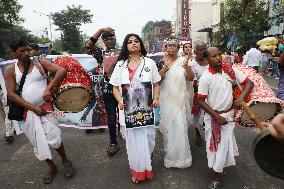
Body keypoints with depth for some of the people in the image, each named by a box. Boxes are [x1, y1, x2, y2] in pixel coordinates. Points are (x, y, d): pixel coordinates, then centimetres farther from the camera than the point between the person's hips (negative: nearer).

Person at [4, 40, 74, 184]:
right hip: (27, 112, 2)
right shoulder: (10, 71, 0)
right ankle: (52, 167, 31)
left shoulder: (39, 63, -3)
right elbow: (11, 94, -6)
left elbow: (62, 71, -13)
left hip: (45, 108, -2)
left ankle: (65, 160, 20)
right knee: (38, 142, 10)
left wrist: (49, 88, -24)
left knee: (53, 139, -9)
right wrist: (33, 108, -14)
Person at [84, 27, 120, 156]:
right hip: (108, 90, -1)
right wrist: (101, 30, -17)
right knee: (111, 117, 3)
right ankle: (113, 143, 15)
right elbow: (88, 45, -13)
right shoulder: (101, 54, 3)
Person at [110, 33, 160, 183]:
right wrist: (120, 101, -12)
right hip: (128, 109, 1)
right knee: (132, 140, 10)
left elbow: (156, 85, 7)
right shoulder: (120, 64, 7)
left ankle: (146, 168, 36)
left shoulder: (149, 63, 5)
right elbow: (115, 87, 6)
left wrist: (156, 99, -11)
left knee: (146, 138, 10)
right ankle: (137, 171, 31)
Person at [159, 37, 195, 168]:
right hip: (166, 100, 2)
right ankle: (170, 155, 32)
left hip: (180, 100, -2)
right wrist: (166, 66, -26)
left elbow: (191, 78, -13)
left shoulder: (182, 61, -2)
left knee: (180, 127, 0)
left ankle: (180, 157, 19)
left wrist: (185, 65, -30)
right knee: (168, 127, 12)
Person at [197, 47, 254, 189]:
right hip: (214, 117, -4)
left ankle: (220, 168, 42)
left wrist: (241, 97, -16)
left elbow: (249, 83, 1)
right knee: (217, 146, 6)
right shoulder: (205, 78, -16)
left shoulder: (230, 70, -4)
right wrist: (217, 116, -17)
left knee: (225, 144, 15)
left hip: (229, 114, 4)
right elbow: (201, 101, -13)